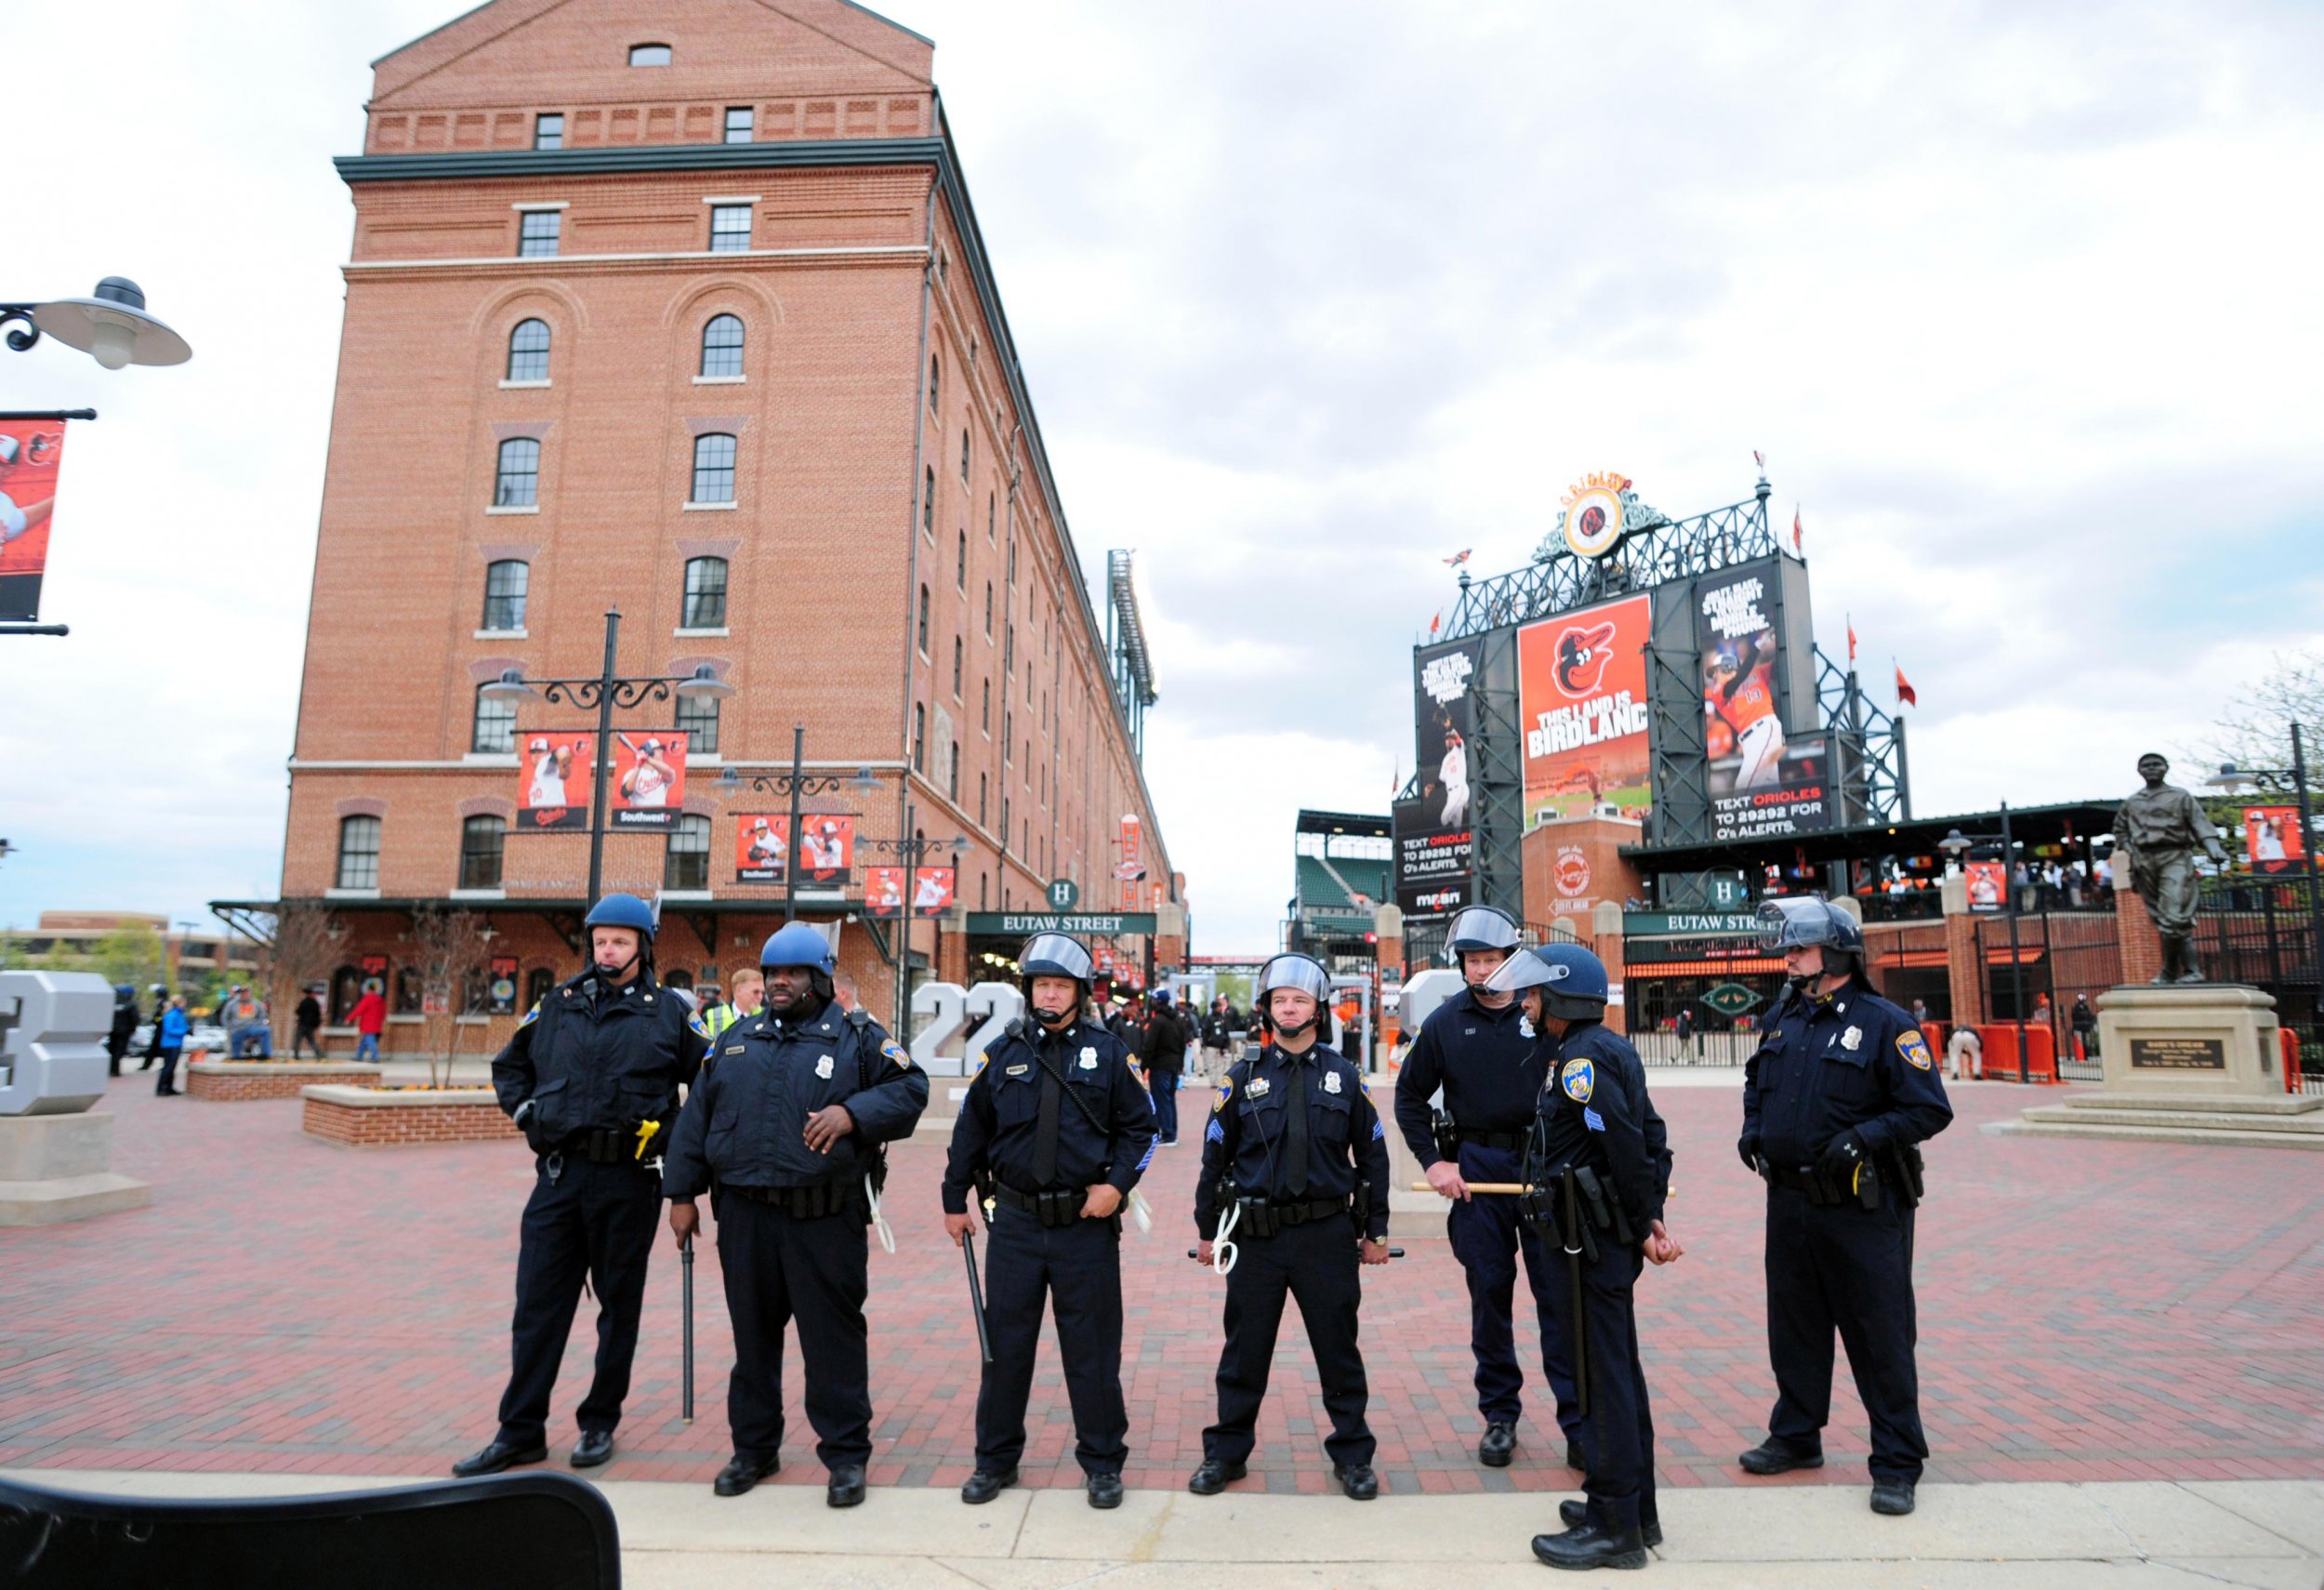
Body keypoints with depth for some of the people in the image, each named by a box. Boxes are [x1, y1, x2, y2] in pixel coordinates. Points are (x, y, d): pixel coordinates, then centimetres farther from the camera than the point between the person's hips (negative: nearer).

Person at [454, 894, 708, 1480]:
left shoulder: (669, 1012, -1)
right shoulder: (557, 1004, 8)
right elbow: (508, 1064, 22)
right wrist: (524, 1109, 7)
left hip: (629, 1180, -3)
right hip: (559, 1173, 3)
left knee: (619, 1305, 9)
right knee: (538, 1304, 6)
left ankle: (600, 1423, 23)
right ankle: (520, 1431, 18)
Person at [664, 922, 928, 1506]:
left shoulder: (859, 1037, 0)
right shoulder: (738, 1040, 13)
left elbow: (910, 1089, -8)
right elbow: (697, 1117, 14)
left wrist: (853, 1113, -24)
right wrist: (682, 1193, 10)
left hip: (826, 1219, -4)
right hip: (745, 1216, 4)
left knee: (834, 1337, 1)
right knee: (753, 1335, 15)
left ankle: (845, 1454, 15)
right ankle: (754, 1447, 31)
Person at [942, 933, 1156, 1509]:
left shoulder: (1107, 1052, -1)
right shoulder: (1003, 1052, 3)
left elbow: (1141, 1126, 3)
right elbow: (971, 1130, 11)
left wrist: (1118, 1184, -10)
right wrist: (955, 1200, 11)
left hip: (1087, 1224, -1)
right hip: (1015, 1223, 2)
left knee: (1093, 1349, 8)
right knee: (1005, 1344, 11)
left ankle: (1102, 1463, 24)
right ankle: (996, 1459, 28)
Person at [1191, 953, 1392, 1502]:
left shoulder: (1344, 1077, 2)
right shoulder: (1243, 1077, 1)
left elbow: (1372, 1156, 8)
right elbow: (1215, 1156, 5)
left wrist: (1374, 1232, 7)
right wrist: (1207, 1230, 5)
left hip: (1327, 1235, 0)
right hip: (1256, 1236, 0)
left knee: (1339, 1349, 9)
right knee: (1244, 1350, 10)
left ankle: (1352, 1455, 26)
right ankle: (1226, 1453, 26)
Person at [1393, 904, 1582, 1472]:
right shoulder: (1446, 1021, 3)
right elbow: (1409, 1096, 10)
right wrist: (1433, 1161, 1)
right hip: (1476, 1168, 1)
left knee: (1558, 1292, 1)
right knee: (1489, 1293, 9)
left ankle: (1578, 1423, 10)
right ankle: (1500, 1416, 22)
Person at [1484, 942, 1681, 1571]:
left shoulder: (1580, 1059, -18)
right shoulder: (1611, 1049, 13)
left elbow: (1629, 1148, -23)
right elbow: (1652, 1136, 13)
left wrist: (1643, 1226, -11)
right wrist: (1651, 1219, 8)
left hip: (1594, 1241, -10)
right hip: (1611, 1238, 10)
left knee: (1602, 1376, -1)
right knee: (1618, 1371, 18)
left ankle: (1613, 1527, 10)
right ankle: (1635, 1508, 31)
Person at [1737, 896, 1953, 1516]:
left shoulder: (1884, 1023, -12)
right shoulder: (1784, 1018, 8)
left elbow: (1930, 1109, -12)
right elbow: (1756, 1082, 23)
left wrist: (1862, 1137, -22)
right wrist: (1753, 1128, 7)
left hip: (1862, 1208, -6)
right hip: (1789, 1201, 6)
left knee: (1880, 1336, 4)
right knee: (1793, 1326, 17)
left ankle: (1896, 1464, 18)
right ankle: (1795, 1435, 32)